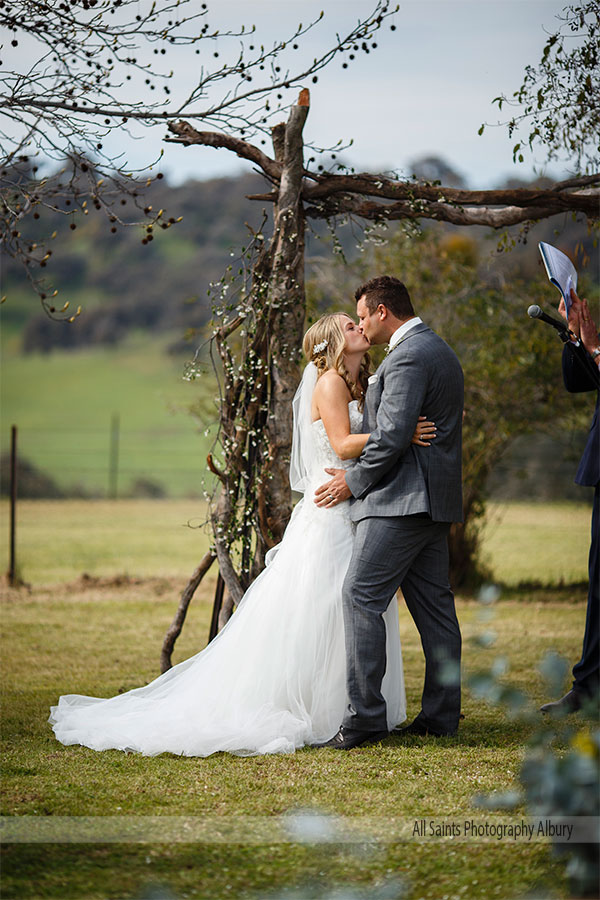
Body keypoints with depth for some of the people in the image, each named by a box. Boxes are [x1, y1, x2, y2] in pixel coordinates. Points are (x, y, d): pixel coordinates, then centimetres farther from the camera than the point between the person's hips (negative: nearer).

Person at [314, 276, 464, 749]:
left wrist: (354, 480, -8)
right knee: (433, 603, 9)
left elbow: (392, 436, -20)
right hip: (435, 498, 11)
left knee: (362, 595, -12)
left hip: (402, 497, -11)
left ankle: (365, 714, -16)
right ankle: (441, 714, 10)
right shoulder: (440, 350, 20)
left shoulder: (408, 357, -13)